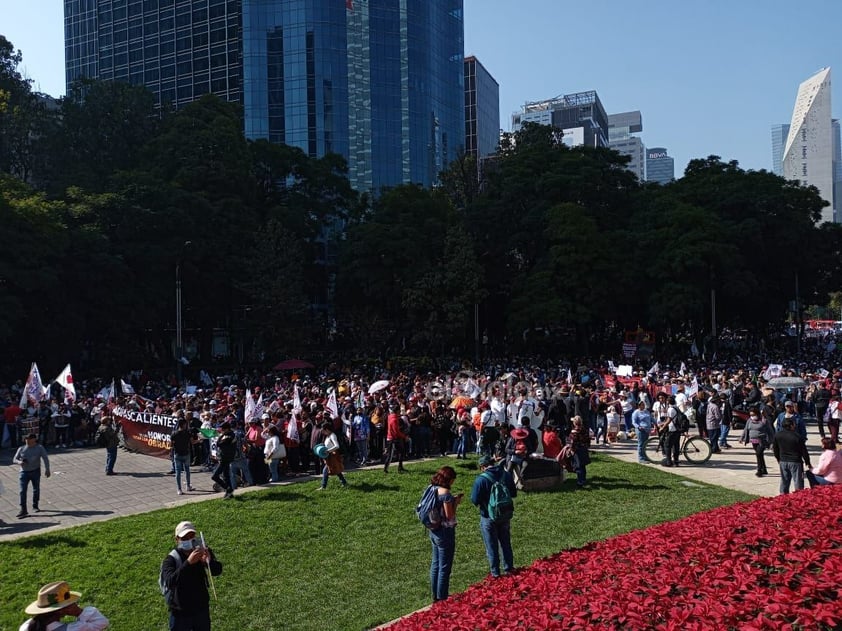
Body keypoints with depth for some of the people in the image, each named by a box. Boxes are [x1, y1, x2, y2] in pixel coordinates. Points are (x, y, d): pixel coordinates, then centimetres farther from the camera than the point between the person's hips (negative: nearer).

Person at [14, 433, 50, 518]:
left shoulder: (39, 448, -1)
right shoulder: (21, 449, 4)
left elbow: (45, 459, -5)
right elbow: (15, 459, 7)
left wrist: (47, 469, -16)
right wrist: (19, 462, -17)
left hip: (35, 472, -1)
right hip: (24, 472, 1)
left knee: (36, 489, 10)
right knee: (23, 491, -7)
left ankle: (35, 506, 28)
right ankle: (23, 510, -7)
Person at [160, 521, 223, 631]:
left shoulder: (201, 552, -9)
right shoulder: (171, 559, -18)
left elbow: (217, 571, -18)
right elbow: (170, 582, -34)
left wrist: (209, 560, -40)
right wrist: (188, 563, -46)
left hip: (202, 610, 3)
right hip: (181, 614, -3)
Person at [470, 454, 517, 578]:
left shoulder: (481, 479, -21)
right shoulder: (507, 475, -6)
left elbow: (475, 500, -18)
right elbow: (514, 493, 6)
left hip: (488, 517, -4)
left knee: (492, 546, 10)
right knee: (506, 543, 21)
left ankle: (495, 572, 19)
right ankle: (508, 568, 31)